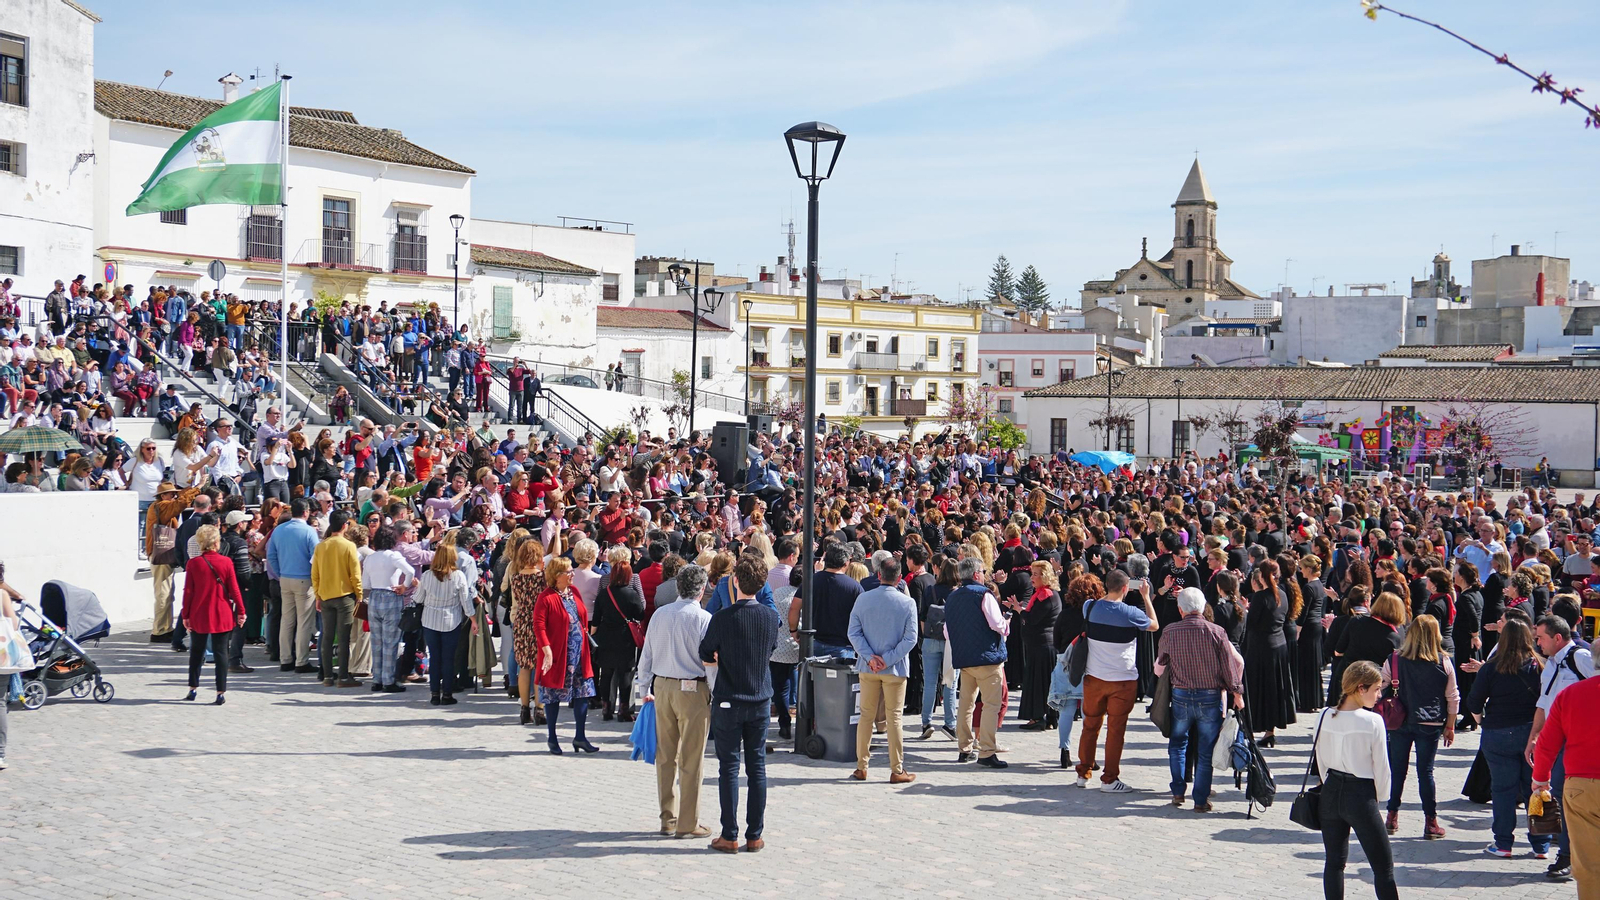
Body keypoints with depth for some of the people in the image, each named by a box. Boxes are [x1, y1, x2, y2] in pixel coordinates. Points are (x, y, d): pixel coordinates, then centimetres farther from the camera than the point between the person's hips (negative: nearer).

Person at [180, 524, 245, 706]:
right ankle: (221, 693, 0)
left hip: (199, 615, 1)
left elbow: (188, 592, -3)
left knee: (197, 650, 17)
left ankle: (193, 689, 22)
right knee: (221, 652, 2)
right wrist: (241, 611, 4)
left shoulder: (193, 563, -6)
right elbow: (234, 589, -5)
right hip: (222, 615, -1)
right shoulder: (226, 562, -8)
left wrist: (186, 615, 5)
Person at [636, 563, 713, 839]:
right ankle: (687, 824, 7)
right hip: (693, 690, -5)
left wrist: (644, 689, 20)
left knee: (665, 756, 14)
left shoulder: (659, 615, 4)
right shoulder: (704, 619, -12)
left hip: (661, 686, 5)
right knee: (691, 760, 2)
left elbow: (646, 655, 10)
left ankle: (668, 818, 22)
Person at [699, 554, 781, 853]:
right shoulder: (771, 617, -2)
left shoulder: (722, 618, -14)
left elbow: (706, 657, -3)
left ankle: (730, 837, 4)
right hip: (761, 700, 3)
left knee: (729, 768, 2)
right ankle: (754, 836, 11)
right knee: (757, 767, 8)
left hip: (728, 702, -3)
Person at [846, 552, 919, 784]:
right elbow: (910, 638, -12)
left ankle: (861, 767, 14)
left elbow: (854, 633, -3)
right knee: (894, 718, 3)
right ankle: (897, 771, 7)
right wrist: (888, 660, -11)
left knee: (866, 715, 11)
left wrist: (870, 657, -8)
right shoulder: (907, 603, -7)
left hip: (867, 668, 2)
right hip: (895, 669, -2)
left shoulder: (863, 599, -1)